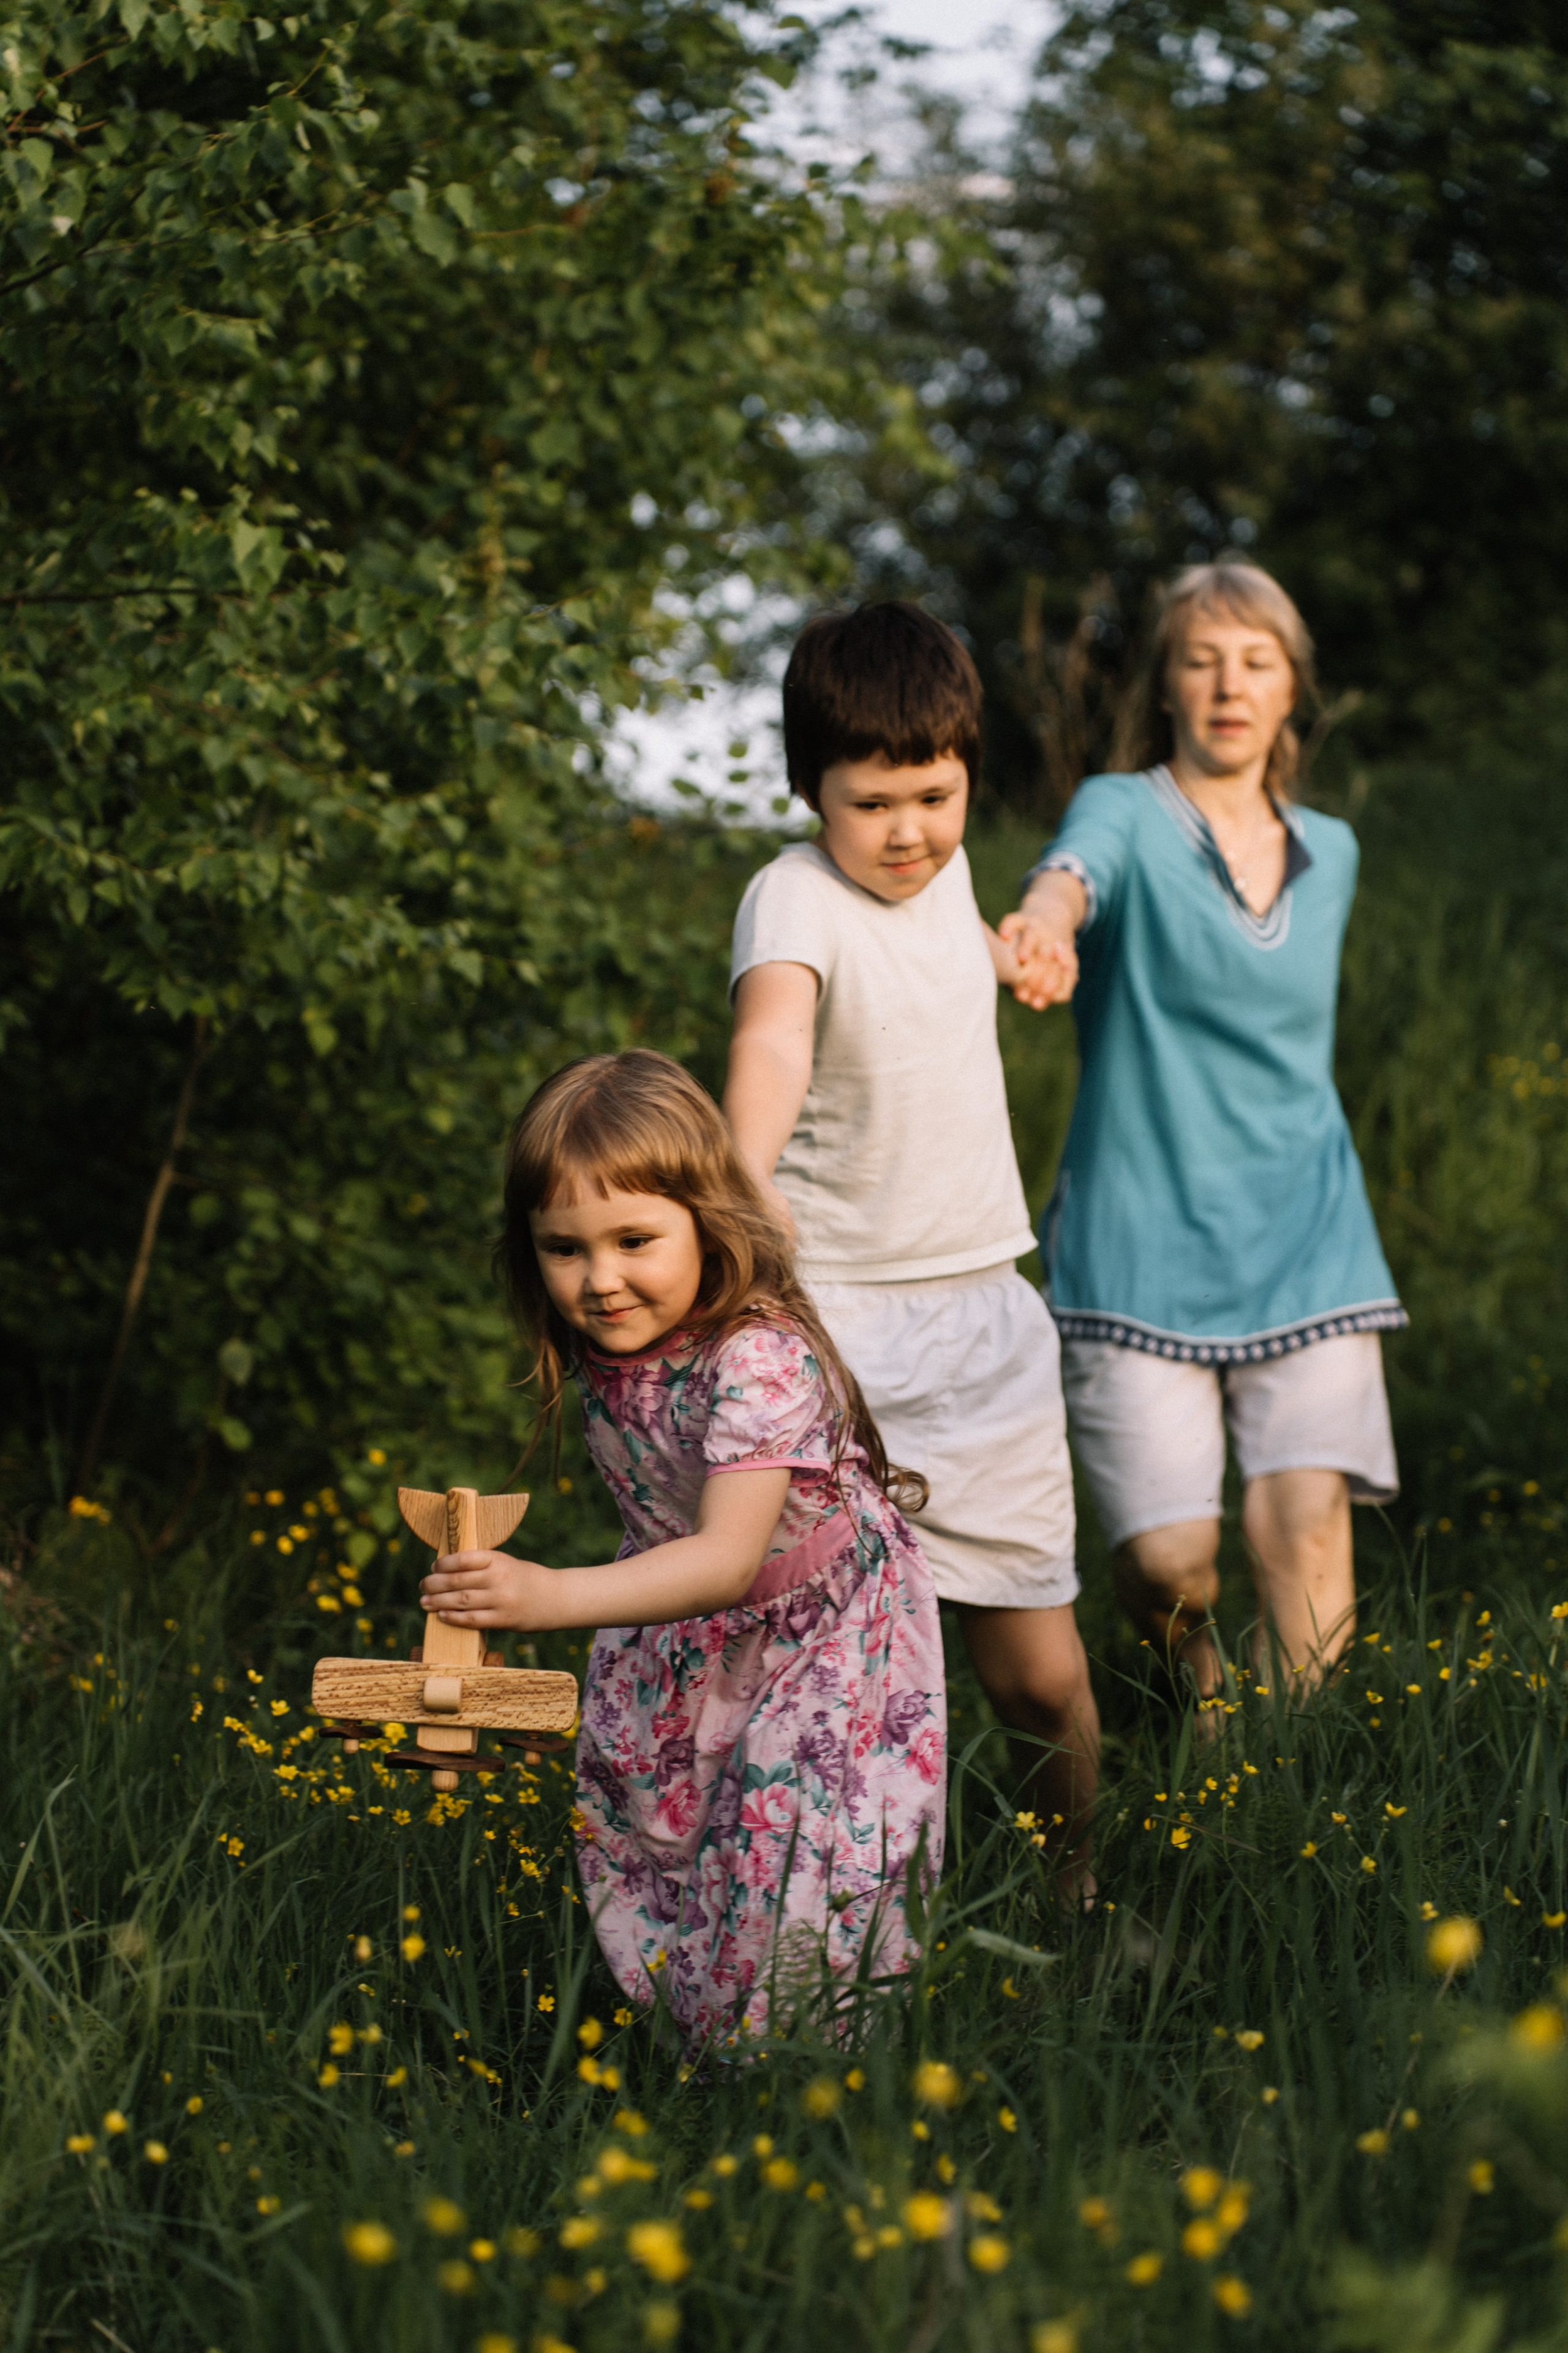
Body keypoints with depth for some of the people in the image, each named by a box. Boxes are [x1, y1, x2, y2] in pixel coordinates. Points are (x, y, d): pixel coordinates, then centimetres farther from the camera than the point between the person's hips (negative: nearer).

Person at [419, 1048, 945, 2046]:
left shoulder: (761, 1363, -36)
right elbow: (665, 1532, 0)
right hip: (695, 1653, 7)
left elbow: (730, 1561, -46)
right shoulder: (600, 1357, -13)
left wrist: (554, 1595, -57)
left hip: (828, 1646, -7)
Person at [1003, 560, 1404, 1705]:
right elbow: (1075, 870, -29)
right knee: (1169, 1557, -9)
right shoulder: (1126, 815, -4)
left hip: (1304, 1236, 4)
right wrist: (1045, 923, -52)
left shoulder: (1332, 851, 13)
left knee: (1307, 1519, -13)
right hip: (1143, 1240, -4)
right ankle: (1194, 1703, 25)